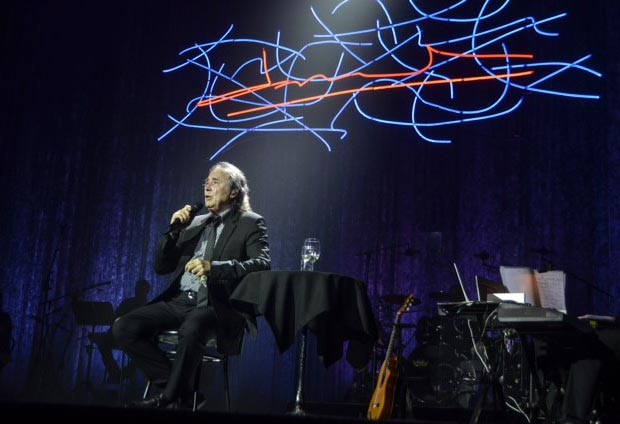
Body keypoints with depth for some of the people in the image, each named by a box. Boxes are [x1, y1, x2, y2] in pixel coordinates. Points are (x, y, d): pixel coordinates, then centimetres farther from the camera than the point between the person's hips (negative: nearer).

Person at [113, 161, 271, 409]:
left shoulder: (250, 223, 6)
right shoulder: (194, 223, 21)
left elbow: (263, 263, -12)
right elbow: (161, 267, 20)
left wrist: (214, 267, -25)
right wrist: (174, 230, 4)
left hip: (215, 305, -6)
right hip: (179, 301, 6)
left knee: (191, 329, -39)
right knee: (123, 328, -16)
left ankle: (170, 397, -16)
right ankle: (179, 385, -5)